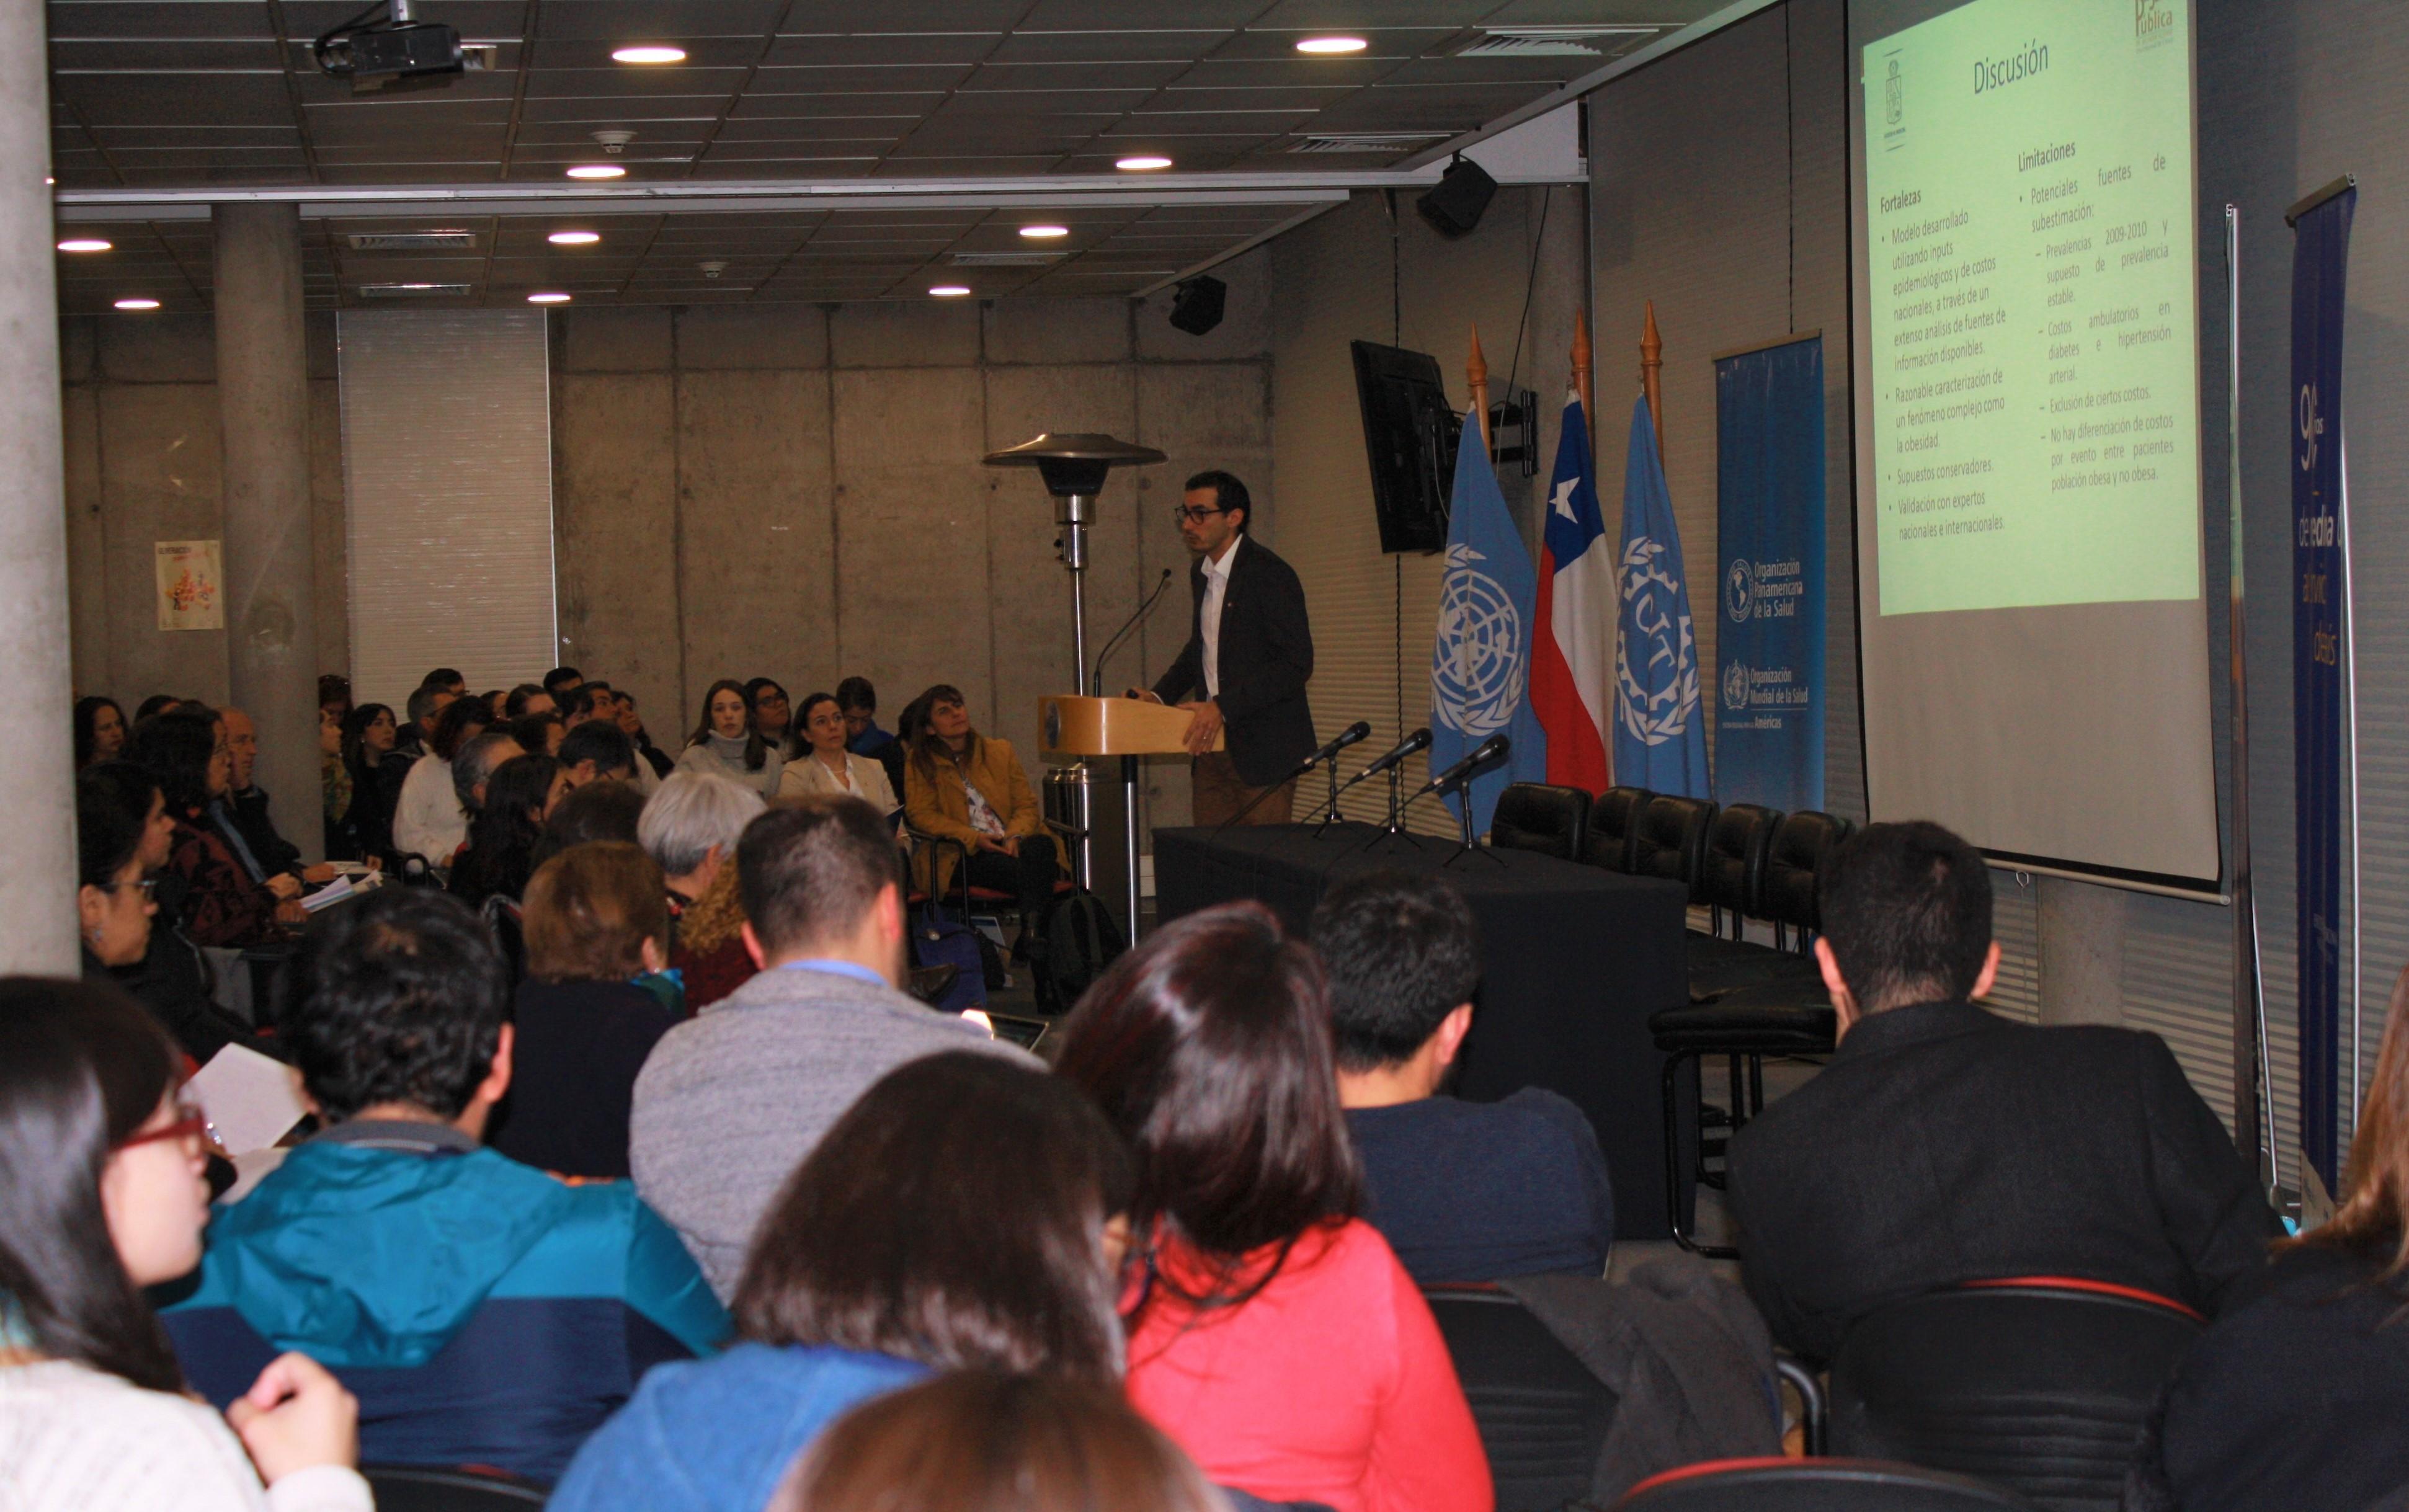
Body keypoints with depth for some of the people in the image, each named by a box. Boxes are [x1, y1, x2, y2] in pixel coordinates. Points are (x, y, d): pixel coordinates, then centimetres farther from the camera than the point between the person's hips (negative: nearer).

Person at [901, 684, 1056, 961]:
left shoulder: (1000, 751, 20)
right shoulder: (920, 763, 11)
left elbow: (1027, 805, 14)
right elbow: (921, 814, 0)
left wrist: (1015, 836, -10)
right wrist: (973, 838, -15)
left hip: (1008, 846, 3)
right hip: (960, 856, -3)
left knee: (1041, 845, -34)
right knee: (1017, 870, -36)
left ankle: (1030, 934, -46)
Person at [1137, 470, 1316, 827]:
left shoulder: (1270, 574, -14)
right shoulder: (1201, 573, 13)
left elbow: (1297, 663, -19)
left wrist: (1224, 707, -24)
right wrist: (1160, 696, 12)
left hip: (1263, 747, -8)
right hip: (1212, 739, 8)